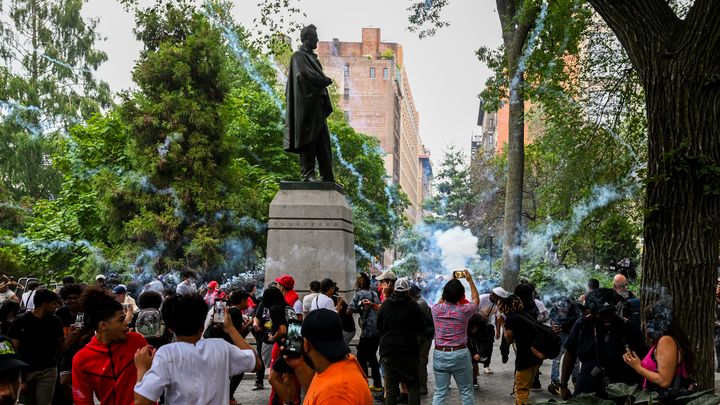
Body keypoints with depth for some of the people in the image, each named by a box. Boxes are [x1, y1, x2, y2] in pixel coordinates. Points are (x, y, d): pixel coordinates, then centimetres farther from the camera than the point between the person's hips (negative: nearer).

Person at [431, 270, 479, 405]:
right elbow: (476, 300, 11)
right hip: (460, 354, -2)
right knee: (466, 392, 11)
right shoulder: (464, 310, -11)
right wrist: (470, 280, 18)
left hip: (439, 354, 3)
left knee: (439, 392, 7)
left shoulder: (436, 309, -5)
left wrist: (450, 283, 24)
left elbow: (441, 300, 21)